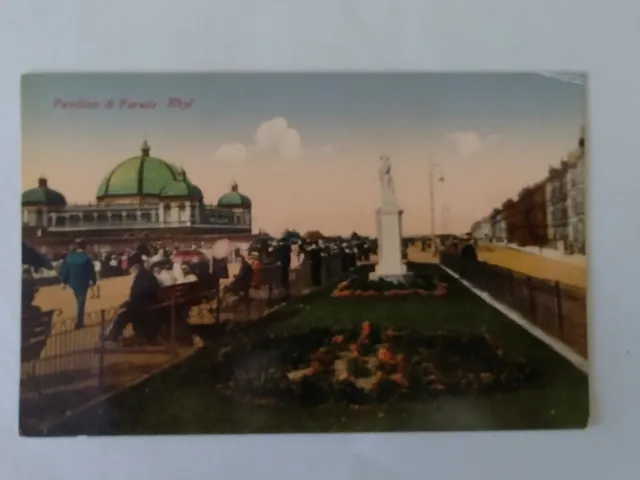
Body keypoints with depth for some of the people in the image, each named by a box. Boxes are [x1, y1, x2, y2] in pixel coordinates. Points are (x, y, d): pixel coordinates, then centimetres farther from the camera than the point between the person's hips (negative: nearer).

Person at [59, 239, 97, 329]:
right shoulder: (86, 258, -14)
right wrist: (93, 281, 4)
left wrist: (64, 281, 10)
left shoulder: (69, 257, -4)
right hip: (83, 283, -4)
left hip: (73, 282, 4)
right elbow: (91, 271, -10)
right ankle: (79, 322, 4)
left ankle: (79, 321, 29)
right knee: (81, 302, 4)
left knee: (79, 301, 23)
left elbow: (63, 270, -2)